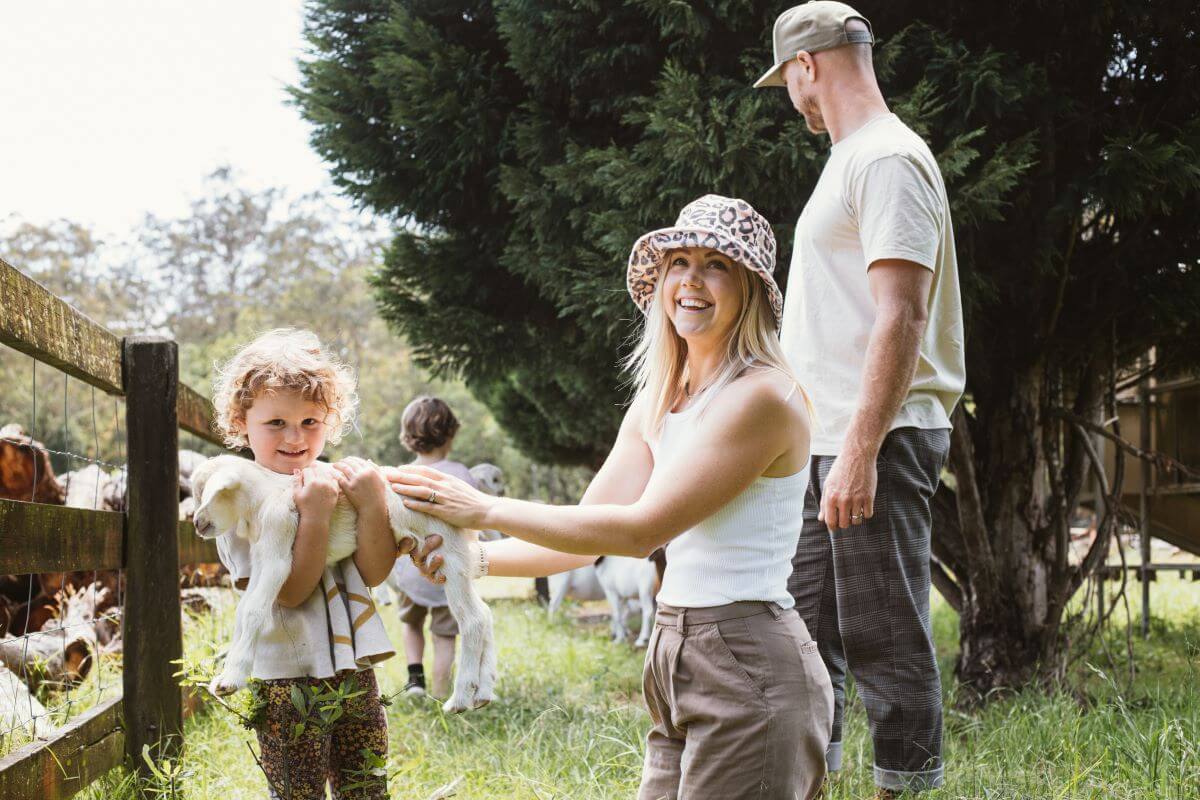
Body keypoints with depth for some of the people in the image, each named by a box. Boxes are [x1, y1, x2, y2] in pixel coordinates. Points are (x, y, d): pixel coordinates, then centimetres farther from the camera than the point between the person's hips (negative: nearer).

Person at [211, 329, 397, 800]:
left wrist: (372, 504, -17)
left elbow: (375, 573, -4)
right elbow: (291, 591, -18)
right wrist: (315, 515, -25)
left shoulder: (338, 483, 4)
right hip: (287, 677, -5)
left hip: (354, 668, 5)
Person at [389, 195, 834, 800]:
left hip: (749, 665, -8)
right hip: (677, 658, 8)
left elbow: (640, 529, -19)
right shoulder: (656, 404, 12)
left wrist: (486, 510, -15)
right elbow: (586, 531, 12)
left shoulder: (762, 396, -15)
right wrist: (474, 558, -2)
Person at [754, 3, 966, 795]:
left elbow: (901, 316, -20)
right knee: (802, 628, 12)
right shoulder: (849, 160, 19)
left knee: (885, 638, -6)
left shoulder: (888, 158, -11)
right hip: (825, 437, 10)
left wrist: (860, 451, -24)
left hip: (878, 438, -10)